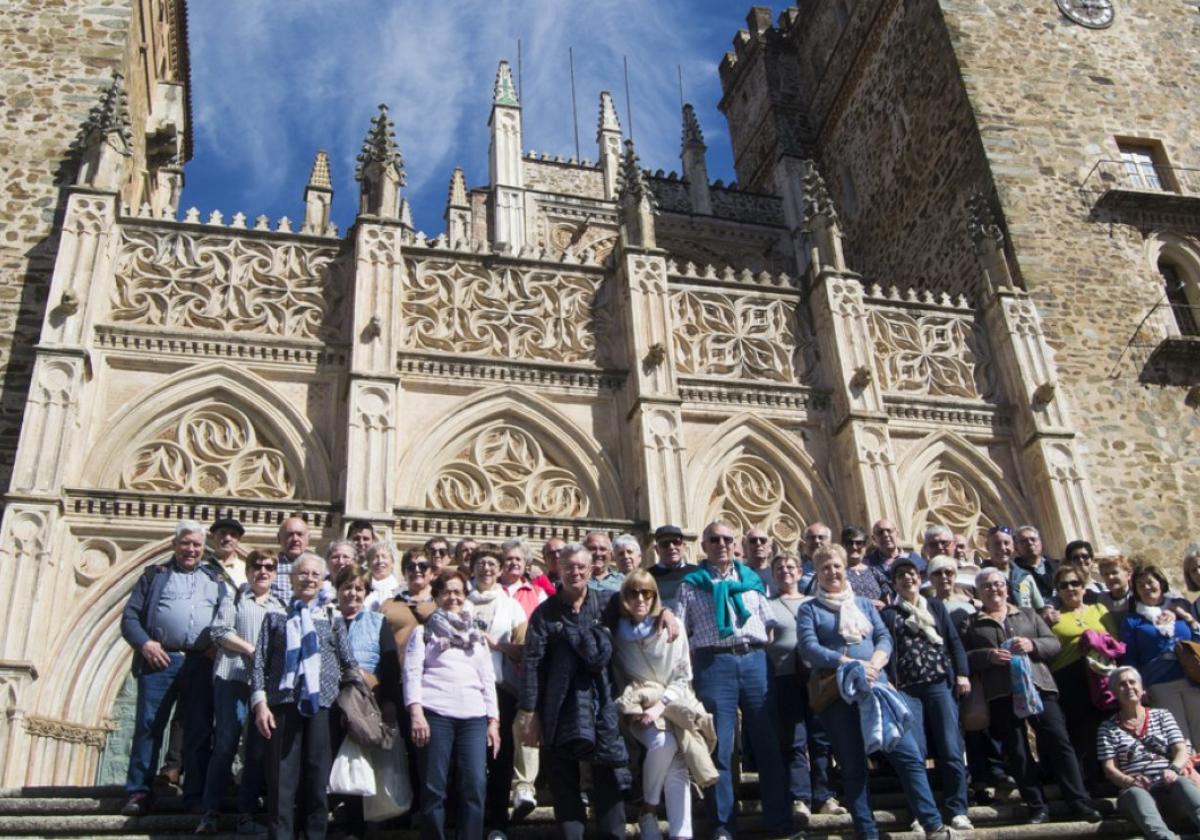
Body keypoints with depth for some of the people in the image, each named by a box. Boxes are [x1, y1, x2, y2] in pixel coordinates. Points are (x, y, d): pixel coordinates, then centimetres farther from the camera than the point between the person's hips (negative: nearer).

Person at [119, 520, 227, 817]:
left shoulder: (216, 579, 18)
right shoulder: (154, 575, 13)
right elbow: (129, 616, 7)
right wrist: (144, 643, -9)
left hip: (201, 664, 1)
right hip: (160, 660, -1)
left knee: (199, 732, 3)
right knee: (148, 726, -1)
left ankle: (196, 796, 8)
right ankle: (138, 793, 6)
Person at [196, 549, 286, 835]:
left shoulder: (281, 606, 19)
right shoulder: (234, 597, 9)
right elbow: (220, 631, -4)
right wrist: (253, 650, -13)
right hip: (233, 677, -3)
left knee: (258, 748, 2)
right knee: (225, 744, -6)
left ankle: (246, 815, 7)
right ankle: (210, 813, 0)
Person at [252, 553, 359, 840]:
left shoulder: (331, 618, 14)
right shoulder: (276, 616, 11)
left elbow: (349, 664, 15)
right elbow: (260, 662, 5)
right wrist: (260, 702, -5)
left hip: (322, 705, 1)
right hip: (284, 704, -1)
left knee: (318, 777, 3)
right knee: (281, 777, -2)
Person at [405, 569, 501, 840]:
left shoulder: (477, 635, 24)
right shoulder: (424, 631, 12)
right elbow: (411, 672, 1)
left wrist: (493, 720, 11)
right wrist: (416, 712, -13)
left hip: (474, 717, 3)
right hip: (435, 714, -3)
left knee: (475, 787, -5)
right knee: (434, 788, -3)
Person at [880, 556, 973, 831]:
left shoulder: (936, 606, 16)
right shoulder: (888, 613, 11)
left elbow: (954, 641, 10)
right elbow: (886, 649, 2)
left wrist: (962, 673, -2)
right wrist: (889, 685, -8)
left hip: (940, 684, 1)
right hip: (907, 689, -1)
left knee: (951, 749, -5)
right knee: (915, 751, -6)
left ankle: (958, 811, -1)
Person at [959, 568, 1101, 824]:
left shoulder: (1028, 614, 19)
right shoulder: (971, 624, 13)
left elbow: (1054, 644, 12)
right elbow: (962, 657, 4)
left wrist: (1032, 645, -8)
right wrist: (988, 656, -13)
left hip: (1038, 685, 1)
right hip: (1002, 694, 0)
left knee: (1058, 741, -6)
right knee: (1017, 751, 1)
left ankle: (1080, 803, 0)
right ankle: (1037, 806, 9)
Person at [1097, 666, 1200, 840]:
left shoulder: (1162, 716, 22)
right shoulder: (1108, 728, 15)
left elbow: (1182, 751, 9)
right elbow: (1109, 768, 4)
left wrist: (1174, 769, -15)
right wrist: (1130, 781, -19)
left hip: (1169, 786, 1)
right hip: (1136, 790, -1)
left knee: (1182, 782, -34)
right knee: (1136, 793, -38)